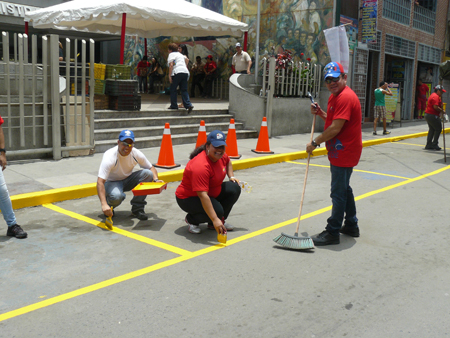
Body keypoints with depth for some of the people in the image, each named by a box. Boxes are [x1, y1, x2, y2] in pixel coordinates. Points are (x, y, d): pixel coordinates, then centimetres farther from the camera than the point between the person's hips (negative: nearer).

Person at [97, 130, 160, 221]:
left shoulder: (136, 154, -15)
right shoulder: (109, 157, -29)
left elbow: (151, 168, 1)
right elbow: (100, 182, -37)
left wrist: (156, 180, -23)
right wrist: (104, 204, -51)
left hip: (128, 180, 5)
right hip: (112, 182, -5)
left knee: (148, 174, -20)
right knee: (116, 196, -39)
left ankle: (137, 208, -10)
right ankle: (109, 206, 1)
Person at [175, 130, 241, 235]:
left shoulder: (220, 155, -7)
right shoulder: (201, 166, -34)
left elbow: (228, 162, 23)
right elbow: (202, 196, -40)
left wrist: (231, 176, 6)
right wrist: (215, 220, -44)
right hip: (189, 198, -9)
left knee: (234, 188, -5)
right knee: (217, 210, -31)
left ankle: (221, 221, 5)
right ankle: (191, 220, 0)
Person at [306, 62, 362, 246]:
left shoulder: (345, 97, -20)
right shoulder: (335, 96, 13)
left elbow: (335, 128, -25)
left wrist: (315, 142, -16)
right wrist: (320, 113, 7)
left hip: (344, 152, -11)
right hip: (340, 152, 11)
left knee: (339, 193, -5)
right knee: (344, 189, 20)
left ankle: (332, 233, 2)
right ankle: (351, 226, 34)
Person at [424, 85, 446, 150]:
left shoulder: (433, 95, 20)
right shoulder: (435, 96, -15)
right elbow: (435, 107, -24)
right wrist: (442, 111, -13)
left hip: (428, 115, 11)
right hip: (432, 115, -11)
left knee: (431, 130, 13)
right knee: (438, 129, -3)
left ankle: (429, 145, 14)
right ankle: (434, 144, -2)